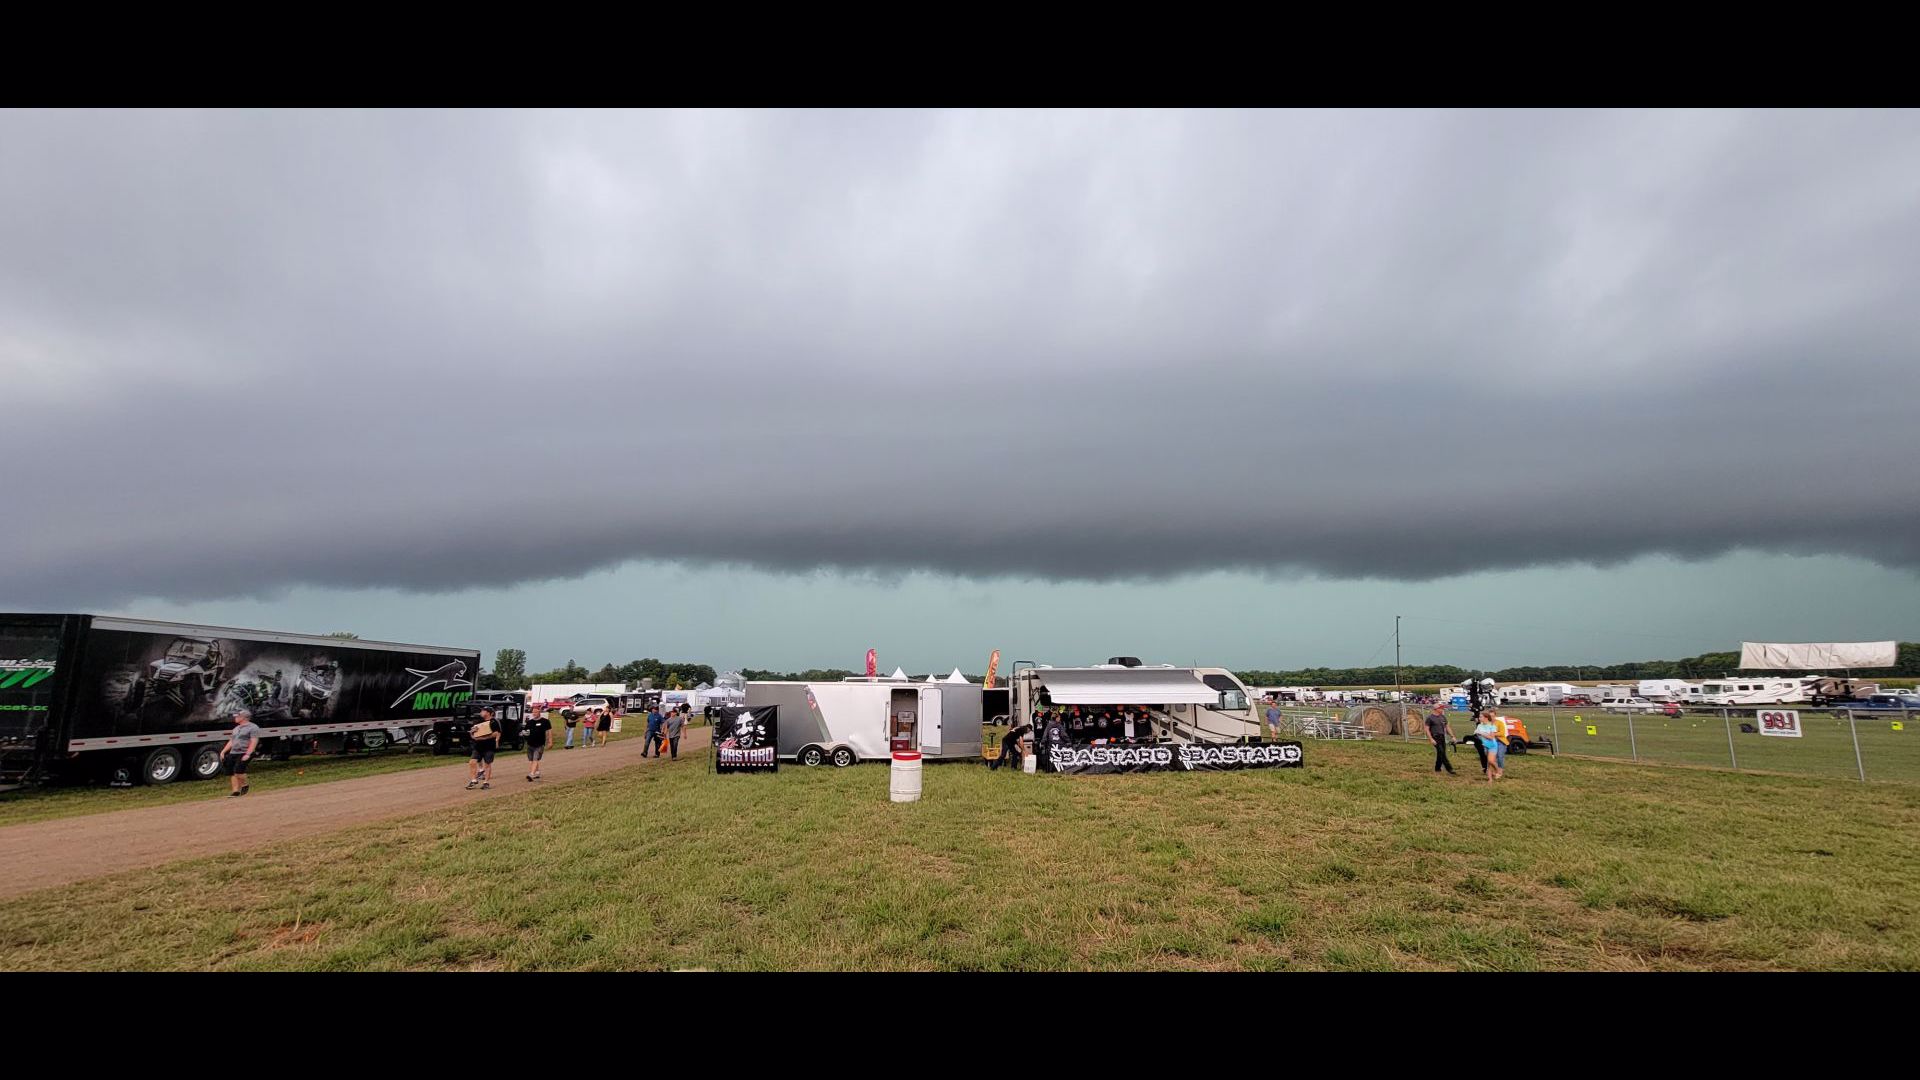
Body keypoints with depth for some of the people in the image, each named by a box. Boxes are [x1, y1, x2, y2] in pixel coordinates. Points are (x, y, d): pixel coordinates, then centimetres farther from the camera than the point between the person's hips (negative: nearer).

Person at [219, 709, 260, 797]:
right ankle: (236, 791, 6)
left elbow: (254, 742, -13)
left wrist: (247, 754, -22)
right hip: (233, 753, 9)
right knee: (230, 772, 1)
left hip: (244, 754, -8)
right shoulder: (236, 728, 23)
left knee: (238, 770, -21)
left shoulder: (253, 727, -5)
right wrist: (223, 751, 12)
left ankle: (245, 785, 1)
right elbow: (231, 742, 25)